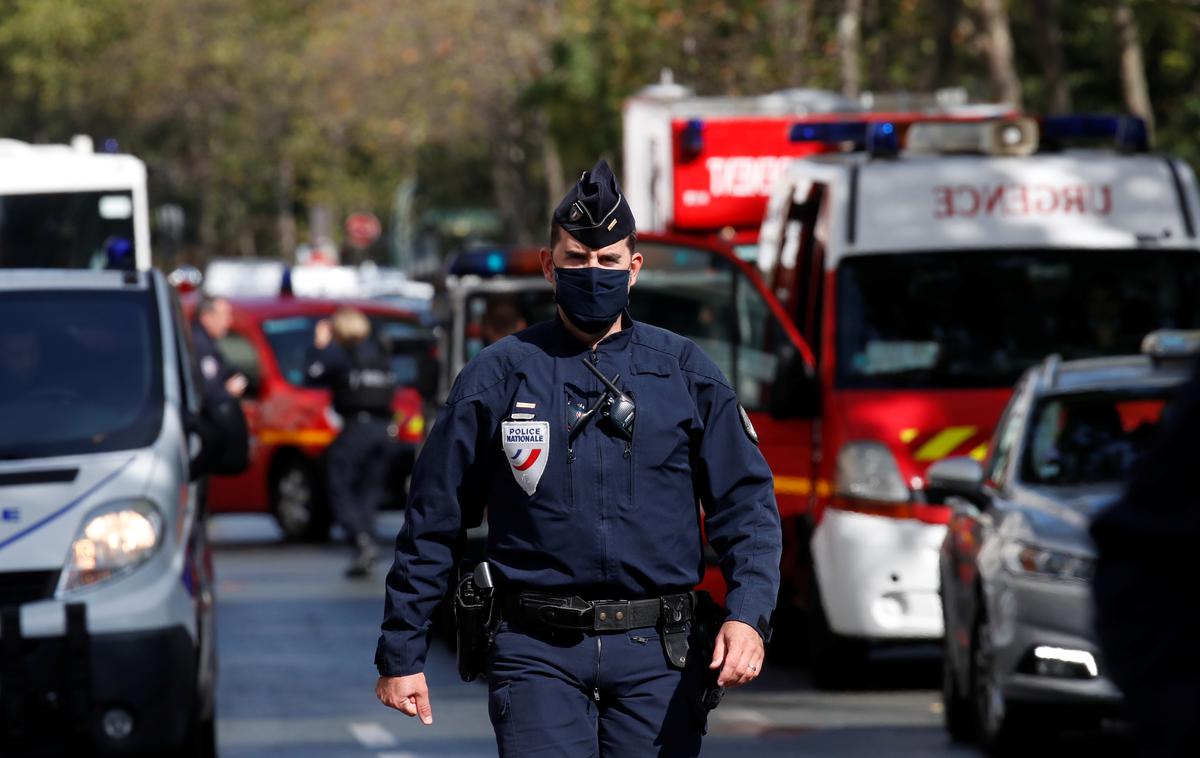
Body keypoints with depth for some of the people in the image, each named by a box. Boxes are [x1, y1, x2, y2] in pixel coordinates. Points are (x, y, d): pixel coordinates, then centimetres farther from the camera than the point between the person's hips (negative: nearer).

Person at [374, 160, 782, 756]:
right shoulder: (498, 377, 6)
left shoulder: (685, 372, 9)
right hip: (538, 654, -1)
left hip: (655, 660, 1)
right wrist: (400, 655, 8)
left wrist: (748, 616, -10)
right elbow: (431, 523, 9)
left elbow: (747, 504, 6)